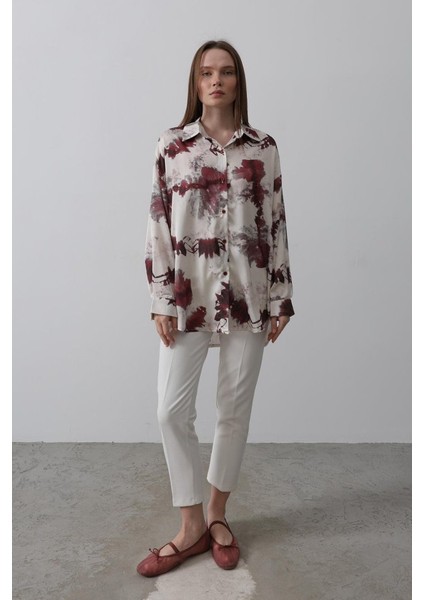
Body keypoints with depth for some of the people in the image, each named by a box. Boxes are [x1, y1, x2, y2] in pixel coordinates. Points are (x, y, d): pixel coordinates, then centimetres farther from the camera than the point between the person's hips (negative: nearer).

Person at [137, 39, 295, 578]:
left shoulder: (263, 148, 6)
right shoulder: (171, 145, 4)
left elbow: (275, 225, 5)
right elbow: (158, 225, 1)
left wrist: (280, 300, 2)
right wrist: (161, 301, -4)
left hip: (247, 298, 1)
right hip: (188, 296, 0)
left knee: (235, 410, 9)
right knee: (172, 411, -1)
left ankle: (217, 516, 31)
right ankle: (191, 527, 20)